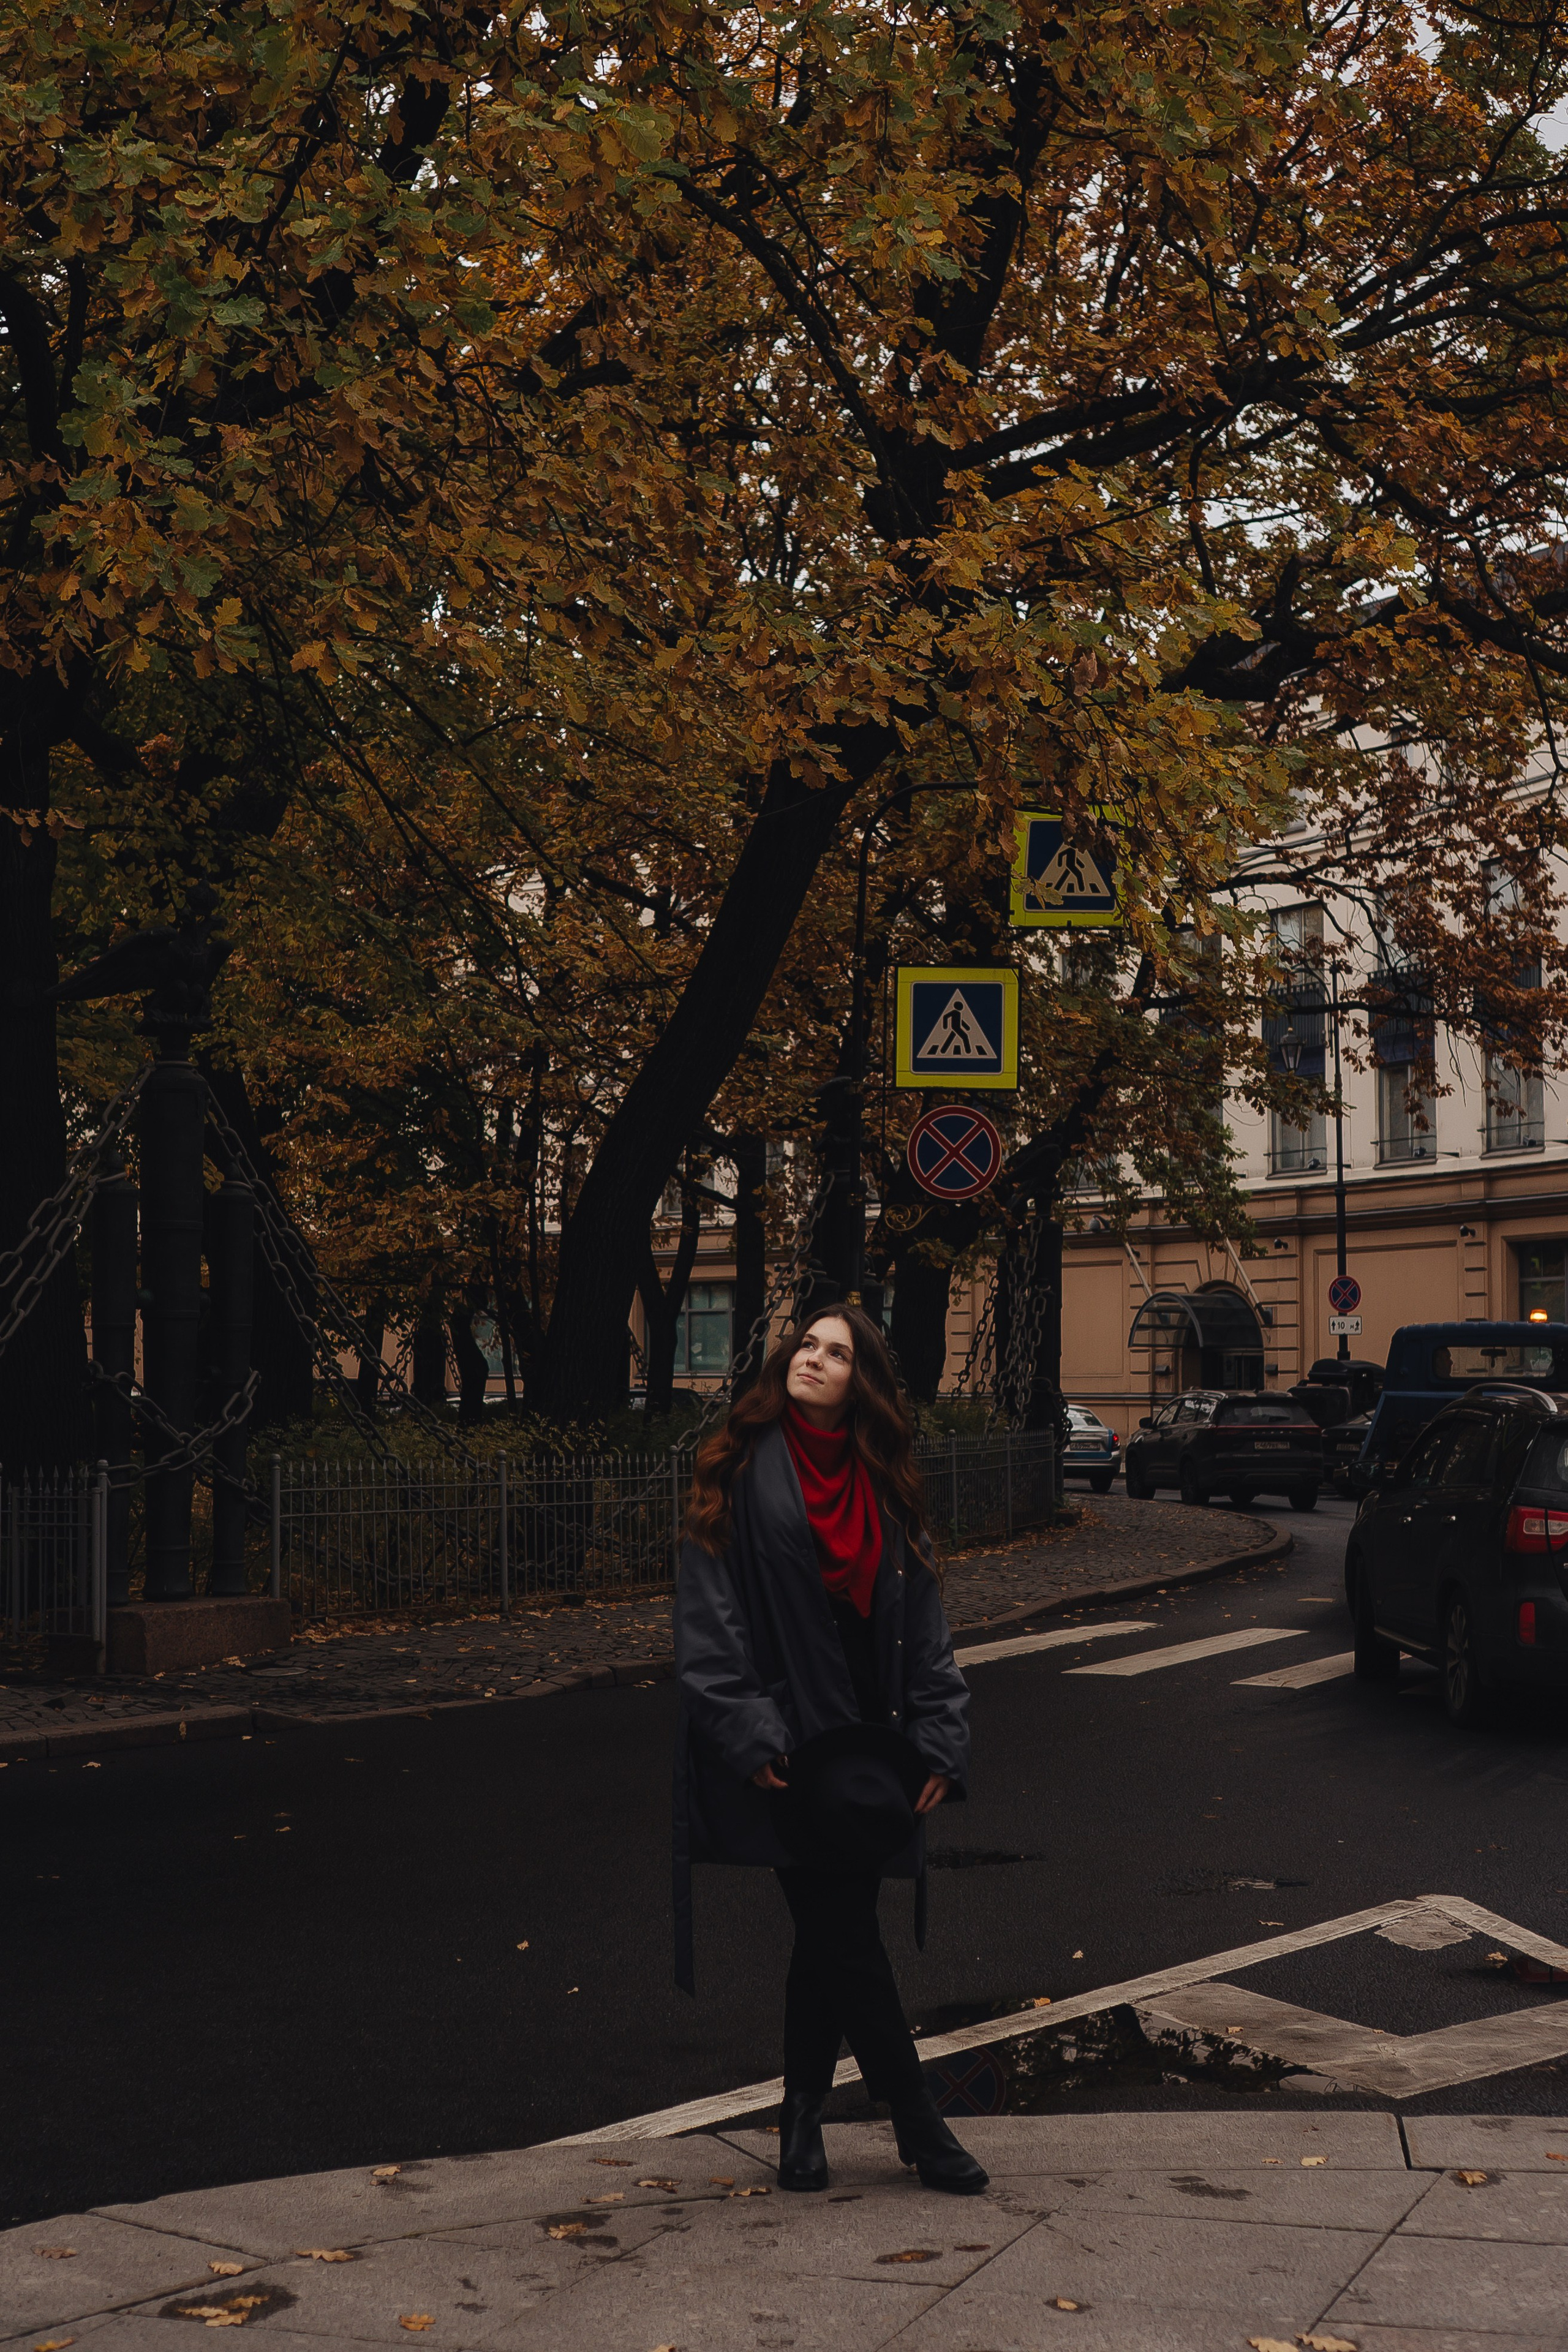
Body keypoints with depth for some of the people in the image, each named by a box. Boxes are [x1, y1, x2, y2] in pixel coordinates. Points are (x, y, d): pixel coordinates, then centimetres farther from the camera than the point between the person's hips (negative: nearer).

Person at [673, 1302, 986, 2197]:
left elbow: (925, 1625, 10)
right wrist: (743, 1730, -13)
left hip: (867, 1739, 4)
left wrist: (941, 1742, 2)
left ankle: (804, 2118, 22)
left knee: (832, 1935, 8)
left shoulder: (884, 1488, 10)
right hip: (787, 1745, -4)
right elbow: (710, 1611, -6)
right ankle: (917, 2121, 9)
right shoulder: (744, 1471, -1)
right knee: (842, 1932, -2)